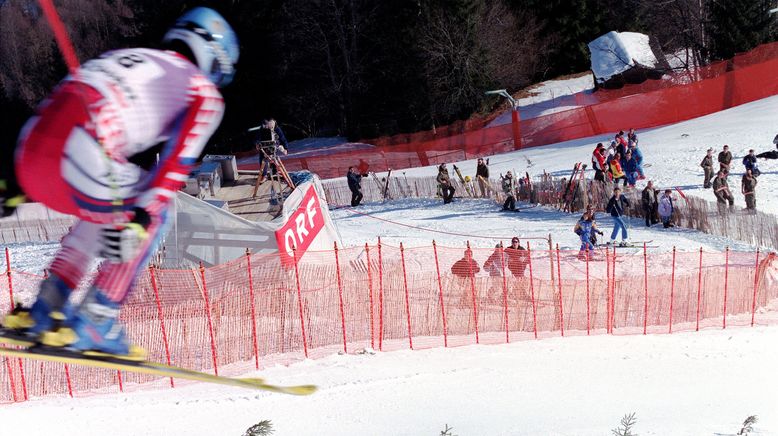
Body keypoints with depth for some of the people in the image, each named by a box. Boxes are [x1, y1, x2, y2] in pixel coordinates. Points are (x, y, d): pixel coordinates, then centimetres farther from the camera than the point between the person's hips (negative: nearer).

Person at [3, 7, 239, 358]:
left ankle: (43, 311, 25)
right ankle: (93, 324, 8)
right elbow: (176, 162, -1)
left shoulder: (125, 57, 34)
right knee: (154, 215, 18)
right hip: (78, 157, -7)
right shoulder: (205, 94, 15)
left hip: (29, 148, 7)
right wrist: (141, 219, -9)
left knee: (103, 211, 33)